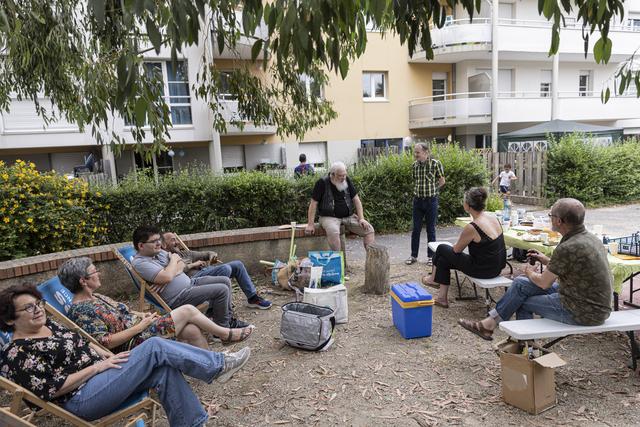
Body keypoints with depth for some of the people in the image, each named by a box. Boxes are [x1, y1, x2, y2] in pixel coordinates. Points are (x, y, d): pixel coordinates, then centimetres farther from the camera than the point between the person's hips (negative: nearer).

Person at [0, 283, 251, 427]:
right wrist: (97, 366, -16)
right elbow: (51, 389, -16)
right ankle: (218, 366, -13)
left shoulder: (49, 325, 13)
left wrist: (110, 358, 4)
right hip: (82, 399, -8)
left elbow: (82, 344, 21)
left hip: (98, 376, 8)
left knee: (164, 370, -16)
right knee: (155, 347, -21)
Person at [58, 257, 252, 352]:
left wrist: (142, 315, 3)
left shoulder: (94, 297, 12)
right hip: (133, 342, -9)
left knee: (192, 330, -7)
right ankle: (226, 334, 7)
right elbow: (105, 342, -24)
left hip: (136, 327, 9)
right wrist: (138, 327, -21)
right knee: (187, 311, -12)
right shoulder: (81, 310, -18)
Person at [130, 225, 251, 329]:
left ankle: (227, 317, 18)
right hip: (179, 297, -10)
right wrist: (173, 259, -10)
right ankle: (222, 327, -2)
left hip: (189, 282, 10)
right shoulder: (139, 263, -17)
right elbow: (167, 277, -28)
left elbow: (182, 265, 9)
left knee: (225, 281, 7)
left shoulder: (158, 251, 11)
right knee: (222, 290, -19)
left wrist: (171, 274, -13)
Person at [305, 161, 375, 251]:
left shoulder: (347, 180, 4)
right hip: (329, 217, -5)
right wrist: (311, 224, -11)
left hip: (349, 216, 5)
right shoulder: (322, 183, -9)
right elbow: (314, 203, -7)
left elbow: (356, 200, 6)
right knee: (333, 231, -38)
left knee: (369, 229, -12)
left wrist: (361, 218, -4)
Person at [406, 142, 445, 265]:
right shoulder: (414, 165, 2)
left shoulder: (436, 164, -10)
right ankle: (413, 255, 17)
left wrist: (431, 190, 4)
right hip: (417, 200, 4)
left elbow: (442, 181, 0)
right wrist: (417, 191, 6)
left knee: (431, 230, 6)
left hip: (431, 200, -3)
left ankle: (431, 256, 18)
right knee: (416, 229, 7)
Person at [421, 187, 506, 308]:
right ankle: (442, 298, 27)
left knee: (442, 249, 9)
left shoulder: (471, 228, -26)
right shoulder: (493, 217, -2)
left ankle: (434, 279, 36)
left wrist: (457, 244, 14)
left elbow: (456, 249, -9)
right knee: (444, 259, 18)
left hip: (484, 270, -8)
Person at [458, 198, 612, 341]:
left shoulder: (568, 248, -27)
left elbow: (544, 283, -13)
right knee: (521, 283, 9)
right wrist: (547, 260, 16)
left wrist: (531, 273, 8)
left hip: (584, 313, -9)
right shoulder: (590, 238, 3)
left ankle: (489, 325, 25)